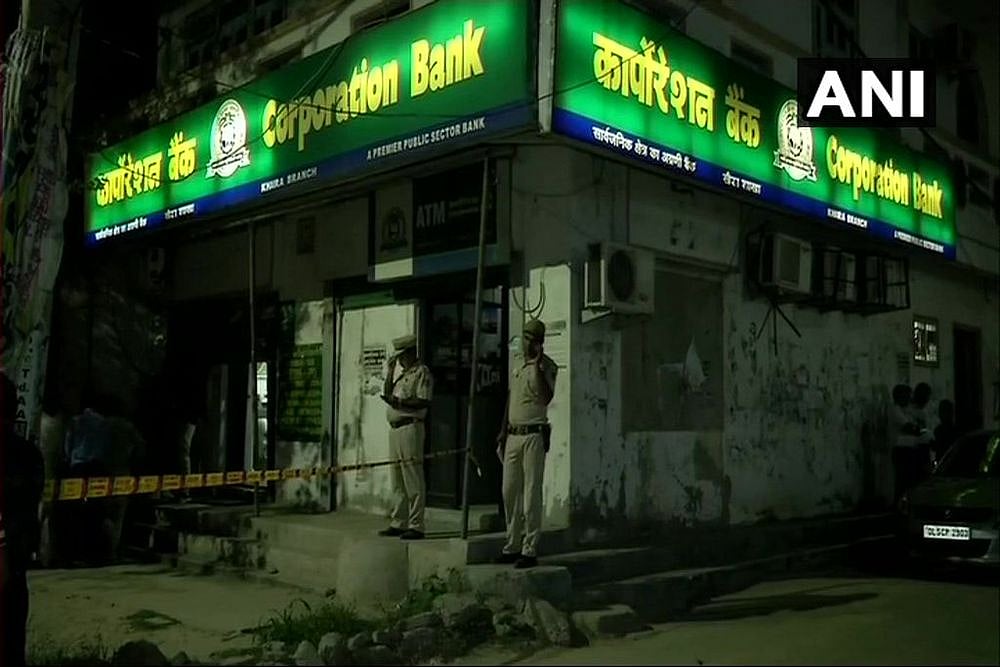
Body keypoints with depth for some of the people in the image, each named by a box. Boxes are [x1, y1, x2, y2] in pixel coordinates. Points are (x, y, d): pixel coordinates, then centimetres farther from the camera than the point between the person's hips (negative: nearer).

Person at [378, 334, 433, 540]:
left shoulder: (422, 372, -6)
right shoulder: (404, 374, 22)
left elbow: (424, 402, -15)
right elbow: (388, 395, 19)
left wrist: (399, 402, -20)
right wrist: (390, 373, 10)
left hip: (410, 428, -9)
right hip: (395, 428, 9)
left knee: (413, 481, -7)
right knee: (398, 482, 13)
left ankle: (416, 526, -4)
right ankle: (398, 523, 19)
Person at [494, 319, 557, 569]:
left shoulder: (546, 365, -7)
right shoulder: (517, 361, 15)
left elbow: (547, 398, -22)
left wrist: (538, 365, -27)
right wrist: (503, 431, 20)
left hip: (534, 436, -7)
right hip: (513, 434, 7)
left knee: (531, 494, -5)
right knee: (509, 492, 10)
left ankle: (530, 550, 1)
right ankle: (513, 546, 21)